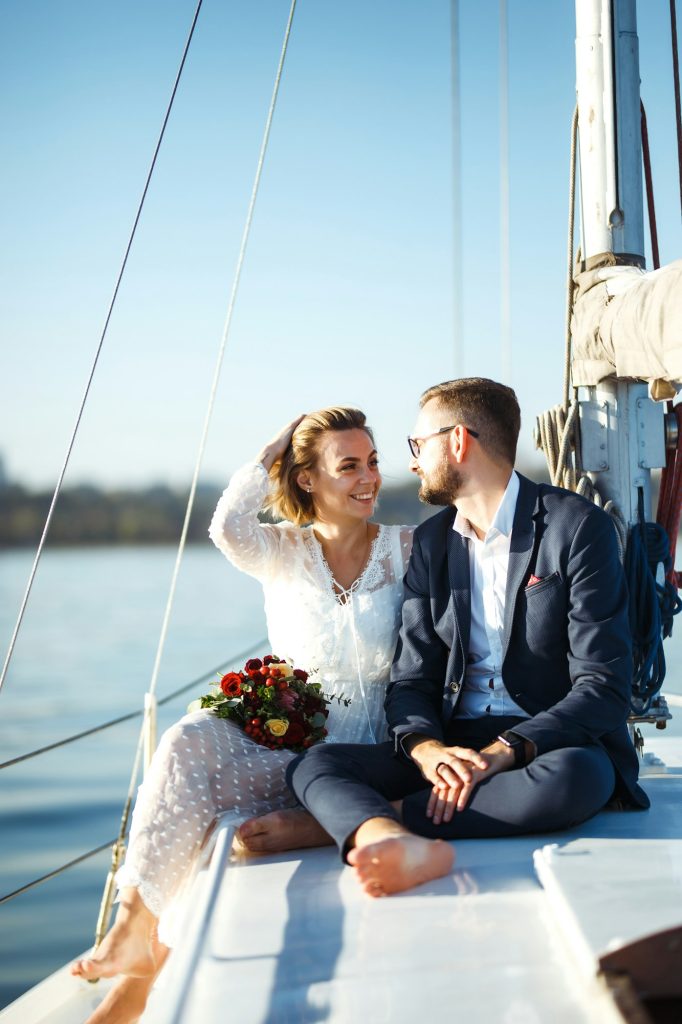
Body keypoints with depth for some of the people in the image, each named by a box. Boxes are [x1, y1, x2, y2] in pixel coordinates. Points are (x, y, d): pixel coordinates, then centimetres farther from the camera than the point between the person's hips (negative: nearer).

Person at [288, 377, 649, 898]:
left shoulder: (577, 526, -5)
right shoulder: (431, 541, 12)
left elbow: (604, 686, -12)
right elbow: (412, 678, 6)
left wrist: (504, 751, -25)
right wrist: (426, 748, -18)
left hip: (553, 742, -4)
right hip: (452, 745, 4)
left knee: (579, 776, -38)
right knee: (315, 763, -19)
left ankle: (365, 823, -31)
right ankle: (396, 846, -52)